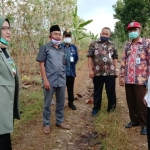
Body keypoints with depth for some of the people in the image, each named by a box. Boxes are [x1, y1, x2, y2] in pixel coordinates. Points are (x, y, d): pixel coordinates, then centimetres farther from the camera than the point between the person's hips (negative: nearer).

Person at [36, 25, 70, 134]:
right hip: (50, 81, -4)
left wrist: (64, 78, 11)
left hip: (62, 81, 5)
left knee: (61, 103, 14)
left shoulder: (63, 49, 12)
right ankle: (46, 124, 21)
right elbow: (41, 64, -6)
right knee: (47, 104, 6)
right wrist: (45, 80, -14)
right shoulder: (45, 47, -2)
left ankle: (60, 121, 30)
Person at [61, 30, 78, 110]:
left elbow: (76, 58, 13)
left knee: (71, 88, 13)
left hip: (71, 71, 3)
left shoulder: (74, 47, 9)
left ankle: (71, 102, 26)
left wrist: (72, 65, 8)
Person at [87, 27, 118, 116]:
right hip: (97, 72, -1)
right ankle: (96, 108, 25)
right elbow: (90, 57, 0)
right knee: (97, 91, 11)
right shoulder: (94, 44, 3)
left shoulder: (112, 45, 10)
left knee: (111, 91, 9)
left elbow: (115, 58, 12)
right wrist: (90, 70, -6)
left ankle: (111, 107, 27)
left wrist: (116, 70, 6)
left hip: (110, 72, 1)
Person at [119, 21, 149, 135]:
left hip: (140, 80, -5)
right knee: (131, 102, 12)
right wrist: (122, 77, 7)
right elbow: (123, 62, 13)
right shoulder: (127, 46, 13)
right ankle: (134, 120, 29)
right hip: (128, 80, 5)